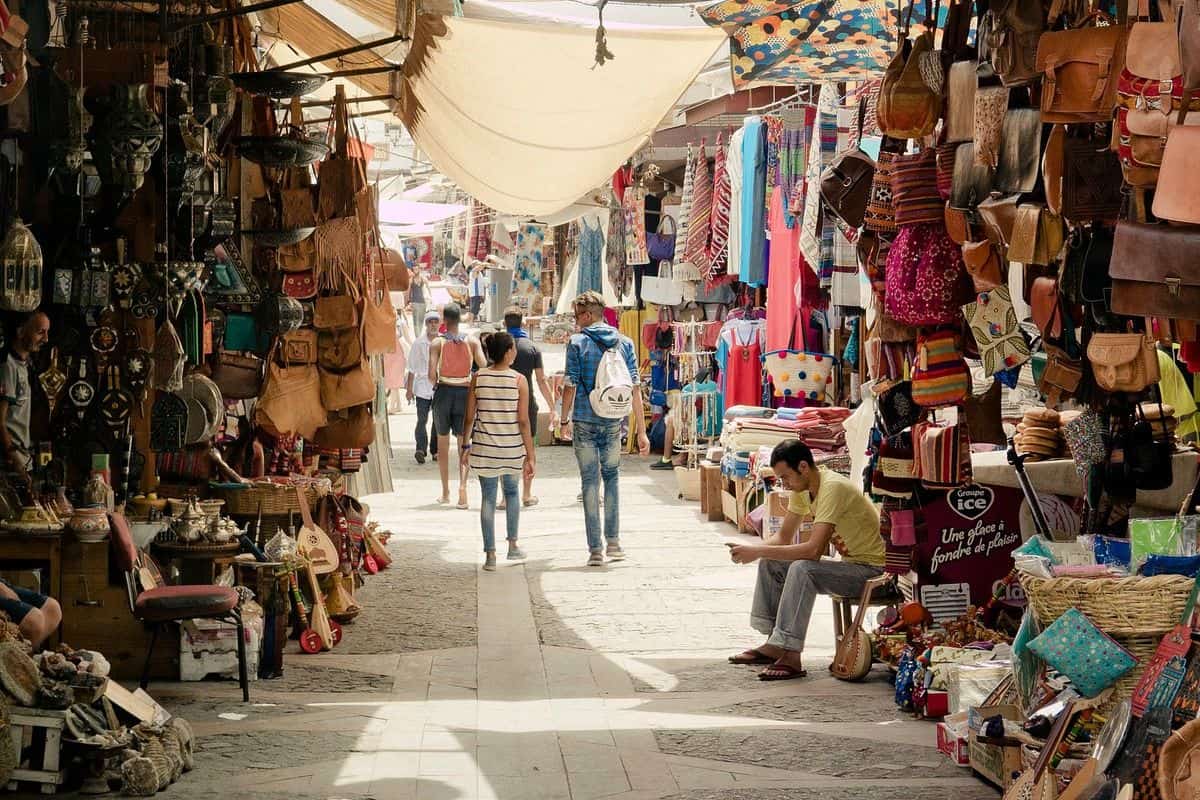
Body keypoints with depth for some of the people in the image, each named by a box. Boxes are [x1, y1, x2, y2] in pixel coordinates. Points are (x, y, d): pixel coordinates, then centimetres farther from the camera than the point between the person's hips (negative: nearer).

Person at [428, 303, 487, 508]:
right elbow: (483, 366, -10)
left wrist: (435, 384, 7)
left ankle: (445, 492, 21)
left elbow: (431, 373, -14)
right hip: (465, 392, 0)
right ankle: (462, 483, -18)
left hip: (443, 392, 0)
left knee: (443, 443, 15)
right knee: (463, 444, 6)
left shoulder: (437, 343, -6)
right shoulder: (472, 341, -2)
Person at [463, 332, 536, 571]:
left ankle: (490, 554, 5)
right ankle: (513, 545, 26)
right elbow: (523, 421, -9)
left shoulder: (478, 378, -4)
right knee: (511, 492, 22)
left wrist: (466, 445, 12)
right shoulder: (519, 380, -9)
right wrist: (530, 456, -4)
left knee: (488, 497, 7)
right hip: (512, 449, -1)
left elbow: (469, 417, -1)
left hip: (484, 448, 1)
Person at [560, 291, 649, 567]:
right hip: (614, 423, 3)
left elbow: (571, 387, -8)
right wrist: (641, 430, 5)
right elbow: (635, 388, 3)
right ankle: (613, 540, 14)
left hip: (585, 422, -3)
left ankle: (596, 550, 3)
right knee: (611, 477, 19)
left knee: (590, 483, 3)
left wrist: (565, 420, 7)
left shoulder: (578, 343, -5)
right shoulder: (624, 343, 5)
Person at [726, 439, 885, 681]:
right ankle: (774, 644, 4)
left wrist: (759, 551, -29)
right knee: (770, 564, 3)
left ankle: (791, 657, -29)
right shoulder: (802, 488, 2)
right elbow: (784, 538, 10)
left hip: (871, 568, -10)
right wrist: (750, 549, -11)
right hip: (848, 563, 10)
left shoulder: (832, 488, -26)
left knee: (802, 569, -31)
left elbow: (814, 549, -33)